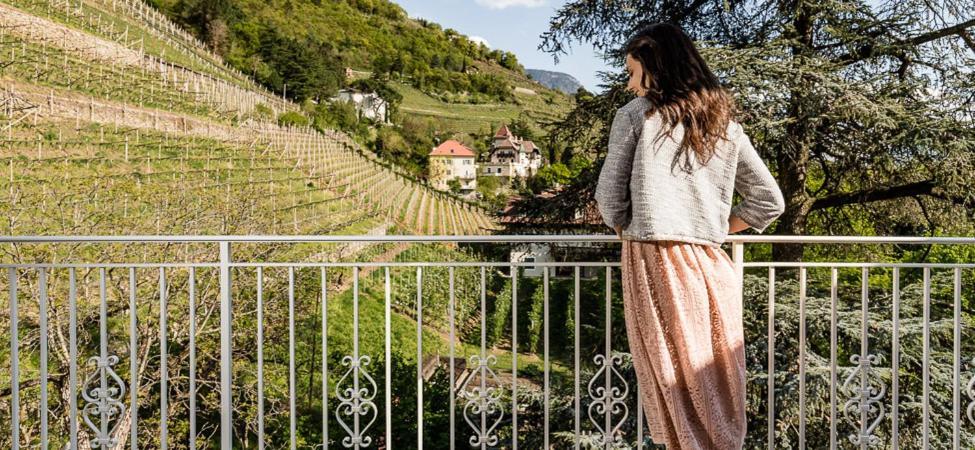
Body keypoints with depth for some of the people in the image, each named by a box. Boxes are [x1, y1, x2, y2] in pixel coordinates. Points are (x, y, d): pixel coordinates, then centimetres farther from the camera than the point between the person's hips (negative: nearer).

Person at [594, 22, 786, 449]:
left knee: (675, 380, 0)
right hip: (711, 264, 4)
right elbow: (769, 201, 14)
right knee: (716, 383, 11)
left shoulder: (636, 113, 1)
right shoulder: (725, 121, 13)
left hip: (654, 260, -4)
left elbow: (610, 196, 1)